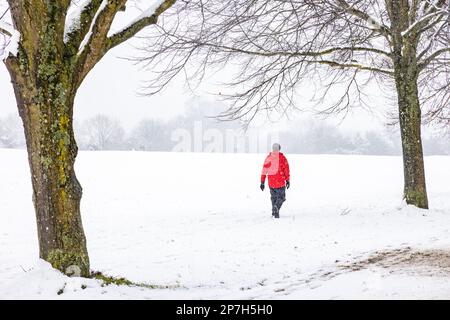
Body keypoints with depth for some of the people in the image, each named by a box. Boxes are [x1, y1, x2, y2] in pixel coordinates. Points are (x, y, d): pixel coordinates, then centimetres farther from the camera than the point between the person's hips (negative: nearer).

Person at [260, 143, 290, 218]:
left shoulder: (268, 157, 2)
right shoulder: (282, 158, -5)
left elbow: (264, 171, 4)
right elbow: (286, 170, -4)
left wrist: (262, 182, 10)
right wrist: (288, 181, 4)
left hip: (271, 182, 3)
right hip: (280, 182, -3)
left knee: (273, 197, 20)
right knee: (281, 197, 8)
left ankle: (274, 212, 17)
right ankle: (276, 207, -19)